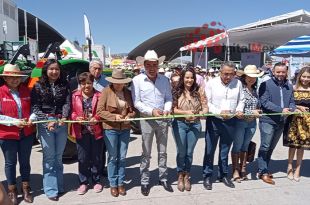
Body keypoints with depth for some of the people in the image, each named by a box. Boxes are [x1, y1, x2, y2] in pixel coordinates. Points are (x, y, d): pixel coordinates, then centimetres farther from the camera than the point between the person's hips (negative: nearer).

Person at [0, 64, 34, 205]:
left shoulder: (26, 90, 1)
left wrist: (31, 118, -10)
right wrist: (13, 121, -21)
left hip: (27, 134, 3)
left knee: (25, 161, 16)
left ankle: (25, 189, 33)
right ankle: (12, 191, 30)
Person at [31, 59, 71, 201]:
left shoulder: (65, 85, 6)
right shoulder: (38, 86, 1)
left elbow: (67, 103, -4)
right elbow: (35, 107, -3)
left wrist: (64, 118, -21)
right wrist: (47, 121, -16)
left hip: (62, 123, 2)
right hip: (45, 124, -2)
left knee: (58, 156, 13)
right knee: (49, 157, 2)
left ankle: (59, 186, 24)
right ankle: (51, 189, 11)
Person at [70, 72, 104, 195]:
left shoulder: (99, 96, -2)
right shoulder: (75, 96, 2)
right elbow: (72, 111, 2)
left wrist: (97, 118, -19)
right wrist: (76, 118, -17)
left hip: (96, 131, -1)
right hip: (81, 131, 1)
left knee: (96, 157, 11)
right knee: (83, 158, 8)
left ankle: (96, 181, 28)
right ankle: (83, 182, 23)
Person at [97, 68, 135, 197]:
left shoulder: (128, 92, 4)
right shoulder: (106, 91, -7)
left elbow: (133, 109, 12)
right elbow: (99, 111, -10)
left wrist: (130, 116, -9)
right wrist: (114, 116, -19)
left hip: (125, 128, 3)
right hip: (110, 128, -3)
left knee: (122, 157, 10)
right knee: (112, 157, 7)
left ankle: (121, 182, 25)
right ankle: (113, 184, 21)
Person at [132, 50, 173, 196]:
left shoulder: (165, 80, 3)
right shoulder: (137, 80, -8)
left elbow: (169, 98, 5)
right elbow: (136, 102, -9)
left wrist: (167, 109, -15)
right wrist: (151, 111, -20)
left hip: (163, 119, 3)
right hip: (147, 120, -3)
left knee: (163, 152, 14)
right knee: (146, 153, 7)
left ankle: (163, 178, 29)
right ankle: (145, 181, 21)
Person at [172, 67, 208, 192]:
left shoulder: (199, 90, 0)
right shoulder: (177, 91, -4)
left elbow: (205, 107, -1)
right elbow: (173, 109, -6)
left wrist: (199, 114, -21)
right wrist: (185, 112, -19)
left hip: (195, 125, 1)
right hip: (179, 124, -1)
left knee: (189, 152, 13)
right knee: (181, 152, 8)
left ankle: (186, 176, 31)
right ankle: (180, 176, 28)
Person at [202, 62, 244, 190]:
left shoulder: (238, 83, 3)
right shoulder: (211, 83, -6)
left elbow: (241, 100, 12)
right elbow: (207, 103, -8)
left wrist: (240, 110, -7)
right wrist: (220, 112, -20)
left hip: (231, 121, 3)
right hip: (214, 121, -2)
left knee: (225, 150, 15)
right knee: (210, 150, 4)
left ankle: (223, 175, 31)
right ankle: (207, 176, 18)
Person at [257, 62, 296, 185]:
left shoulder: (289, 86, 10)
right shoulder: (266, 85, -8)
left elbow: (292, 102, 10)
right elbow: (264, 102, -17)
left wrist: (291, 109, -14)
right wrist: (281, 110, -24)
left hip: (281, 122, 6)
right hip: (268, 121, -6)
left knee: (271, 147, 15)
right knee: (265, 147, -2)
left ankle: (264, 169, 27)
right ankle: (263, 172, 7)